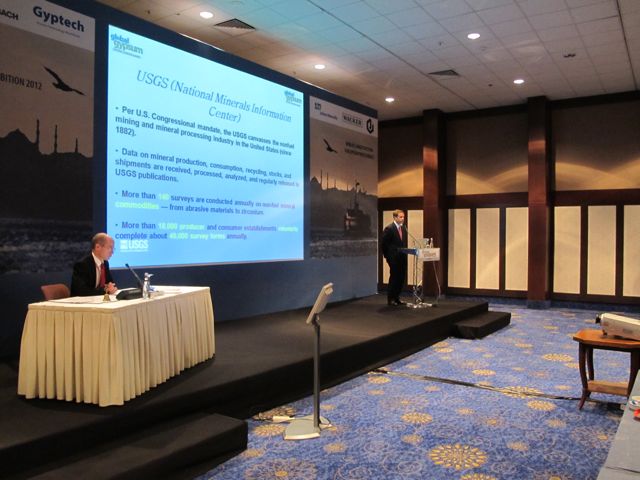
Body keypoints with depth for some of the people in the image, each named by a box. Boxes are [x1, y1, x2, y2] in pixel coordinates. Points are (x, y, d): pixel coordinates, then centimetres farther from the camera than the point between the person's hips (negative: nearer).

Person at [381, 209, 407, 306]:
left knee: (401, 278, 8)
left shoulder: (404, 228, 11)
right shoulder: (389, 228, -10)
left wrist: (405, 252, 9)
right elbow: (384, 244, -9)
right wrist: (387, 256, -6)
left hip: (402, 257, 7)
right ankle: (390, 299, 8)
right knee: (394, 277, -2)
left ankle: (396, 298, 18)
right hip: (394, 258, -7)